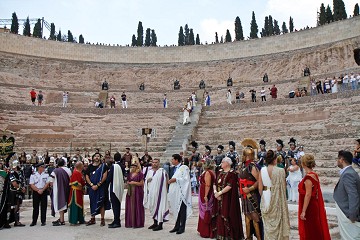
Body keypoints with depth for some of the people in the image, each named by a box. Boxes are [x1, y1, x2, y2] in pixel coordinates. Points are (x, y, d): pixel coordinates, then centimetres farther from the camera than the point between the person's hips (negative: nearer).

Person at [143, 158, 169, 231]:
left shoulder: (162, 171, -6)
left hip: (159, 192, -6)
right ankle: (155, 223, 27)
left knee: (160, 207, -4)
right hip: (151, 192, 6)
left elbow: (166, 181, -9)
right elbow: (145, 181, 17)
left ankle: (160, 225, 3)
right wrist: (147, 180, -4)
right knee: (153, 207, 13)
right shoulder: (150, 172, 12)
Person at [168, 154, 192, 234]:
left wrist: (175, 179, -17)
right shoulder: (173, 168, 14)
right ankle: (177, 226, 22)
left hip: (181, 192, -7)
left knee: (182, 210, 0)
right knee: (176, 209, 13)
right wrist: (170, 181, 8)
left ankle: (182, 227, 8)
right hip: (174, 192, 7)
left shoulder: (184, 167, -8)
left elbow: (186, 179, -15)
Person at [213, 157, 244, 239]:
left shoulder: (232, 173, -10)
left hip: (228, 199, -6)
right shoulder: (220, 172, 11)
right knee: (220, 216, 9)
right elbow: (214, 183, 9)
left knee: (227, 216, -1)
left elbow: (229, 186, -19)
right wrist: (215, 191, -8)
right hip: (219, 198, 6)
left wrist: (219, 193, -19)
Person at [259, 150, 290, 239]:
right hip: (277, 199, -3)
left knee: (267, 223, 16)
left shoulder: (262, 170, -5)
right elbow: (283, 187, -6)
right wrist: (283, 198, 10)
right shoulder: (280, 171, -12)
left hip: (265, 198, 3)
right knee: (277, 221, 12)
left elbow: (260, 188, -3)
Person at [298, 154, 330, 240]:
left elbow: (308, 195, -24)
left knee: (309, 233, 4)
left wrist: (303, 211, -21)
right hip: (314, 206, 9)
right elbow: (316, 193, 13)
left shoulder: (308, 177, -21)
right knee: (315, 231, 19)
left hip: (309, 208, -9)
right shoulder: (314, 175, 5)